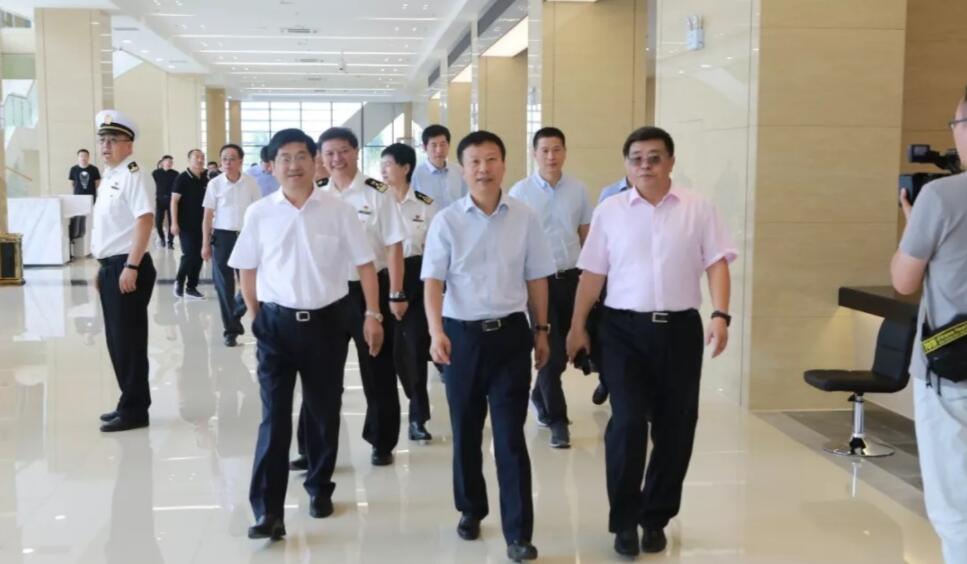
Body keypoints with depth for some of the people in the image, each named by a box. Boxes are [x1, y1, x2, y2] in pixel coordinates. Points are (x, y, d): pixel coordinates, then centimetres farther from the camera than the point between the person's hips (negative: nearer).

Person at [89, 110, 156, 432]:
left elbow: (145, 220, -23)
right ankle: (130, 403, 26)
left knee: (128, 341, -2)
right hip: (111, 267, 9)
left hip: (127, 267, -9)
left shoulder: (131, 176, -13)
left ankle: (134, 410, 7)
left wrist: (131, 267, -26)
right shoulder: (109, 177, 16)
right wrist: (103, 267, 20)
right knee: (116, 340, 15)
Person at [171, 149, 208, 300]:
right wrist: (174, 222, -16)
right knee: (189, 254, -12)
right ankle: (179, 281, 9)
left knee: (198, 256, 5)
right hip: (185, 224, -6)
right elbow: (174, 201, -10)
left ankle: (191, 287, 13)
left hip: (200, 224, 6)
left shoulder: (205, 180, 8)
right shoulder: (182, 178, -8)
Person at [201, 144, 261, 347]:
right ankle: (230, 329, 12)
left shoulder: (251, 183, 1)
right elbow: (208, 216, 2)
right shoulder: (215, 184, -2)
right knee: (224, 285, 2)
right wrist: (205, 244, -1)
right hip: (222, 237, -1)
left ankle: (235, 315, 29)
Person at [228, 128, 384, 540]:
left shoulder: (338, 211, -3)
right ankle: (268, 510, -1)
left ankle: (319, 488, 33)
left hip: (326, 320, 1)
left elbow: (364, 265, 2)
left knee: (324, 412, 13)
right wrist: (258, 319, 5)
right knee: (274, 415, -3)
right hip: (276, 322, 0)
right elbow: (247, 271, 7)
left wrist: (372, 315, -2)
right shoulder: (259, 213, -1)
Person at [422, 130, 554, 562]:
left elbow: (537, 278, 8)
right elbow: (433, 280, -8)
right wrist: (436, 331, -23)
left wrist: (541, 330, 10)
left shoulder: (525, 218, 0)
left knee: (510, 435, -1)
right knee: (466, 432, 14)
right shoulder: (447, 221, -4)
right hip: (463, 333, 1)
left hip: (510, 333, 0)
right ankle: (470, 510, 34)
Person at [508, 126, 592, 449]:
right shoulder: (520, 192, -5)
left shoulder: (579, 190, 2)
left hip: (572, 277, 3)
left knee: (564, 349, 13)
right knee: (549, 350, -2)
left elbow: (586, 235, 9)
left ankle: (540, 396, 38)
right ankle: (557, 419, 8)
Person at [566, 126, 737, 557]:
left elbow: (717, 263, 0)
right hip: (624, 328, -1)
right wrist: (577, 326, 5)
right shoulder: (609, 211, 4)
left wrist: (720, 315, -13)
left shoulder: (698, 208, 3)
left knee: (675, 427, 7)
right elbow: (593, 273, 6)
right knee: (627, 422, -7)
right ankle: (624, 521, 8)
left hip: (680, 328, 1)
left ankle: (655, 518, 24)